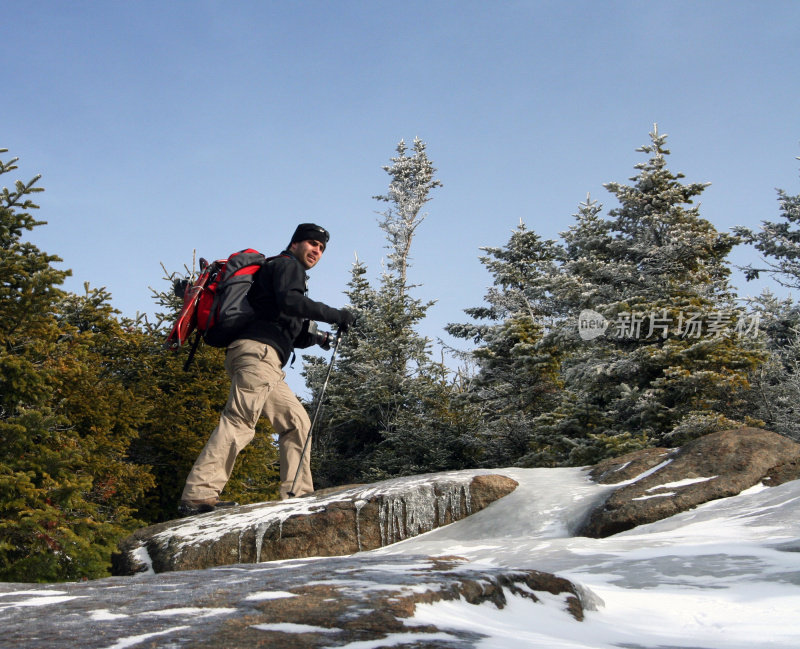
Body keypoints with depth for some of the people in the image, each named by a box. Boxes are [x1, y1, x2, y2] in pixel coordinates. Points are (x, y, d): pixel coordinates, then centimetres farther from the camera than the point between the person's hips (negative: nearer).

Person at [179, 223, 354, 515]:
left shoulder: (289, 273, 36)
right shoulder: (286, 265, 8)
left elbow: (289, 334, 32)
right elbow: (289, 301, -15)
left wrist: (315, 337, 17)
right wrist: (333, 315, -13)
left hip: (266, 364, 10)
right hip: (257, 352, -10)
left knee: (296, 420, 9)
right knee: (240, 420, -21)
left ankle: (297, 494, 5)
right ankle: (199, 495, -29)